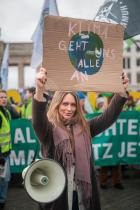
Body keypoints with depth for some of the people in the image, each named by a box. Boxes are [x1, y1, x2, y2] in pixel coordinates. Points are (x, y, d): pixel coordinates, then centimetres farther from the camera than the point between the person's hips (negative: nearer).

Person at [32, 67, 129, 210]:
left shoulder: (84, 128, 5)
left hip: (83, 192, 4)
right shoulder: (49, 129, -8)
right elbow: (37, 121, -29)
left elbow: (109, 117, -4)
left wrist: (121, 92, -18)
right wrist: (39, 91, -48)